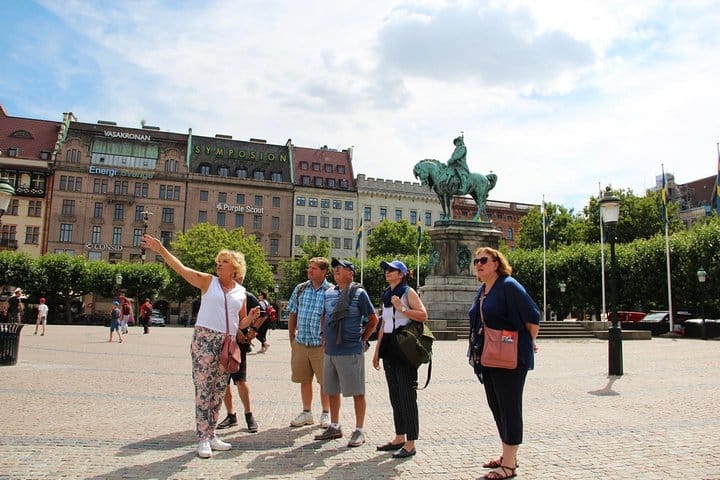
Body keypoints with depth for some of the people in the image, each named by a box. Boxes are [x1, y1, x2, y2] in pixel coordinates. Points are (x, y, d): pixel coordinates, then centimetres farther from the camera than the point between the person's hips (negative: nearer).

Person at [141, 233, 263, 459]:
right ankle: (203, 439, 3)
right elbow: (180, 268, -6)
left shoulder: (241, 292, 11)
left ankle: (211, 434, 21)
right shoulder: (207, 281, 3)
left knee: (219, 390, 9)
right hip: (204, 339, -4)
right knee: (203, 389, -5)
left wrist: (251, 318, -5)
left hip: (228, 343, 4)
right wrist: (160, 249, -15)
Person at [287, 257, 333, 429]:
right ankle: (306, 413, 26)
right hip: (300, 342, 4)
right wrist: (291, 336, 10)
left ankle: (326, 414, 20)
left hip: (321, 344, -4)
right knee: (304, 380, 12)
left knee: (325, 381, 4)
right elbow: (292, 314, 13)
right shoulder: (300, 289, 8)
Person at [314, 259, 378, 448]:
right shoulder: (329, 293, 9)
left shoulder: (359, 293, -6)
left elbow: (373, 319, -1)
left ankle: (359, 431, 13)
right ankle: (334, 427, 30)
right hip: (330, 351, 6)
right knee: (332, 391, 15)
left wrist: (362, 339, -1)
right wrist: (324, 335, 13)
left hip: (351, 351, -6)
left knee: (357, 392, 2)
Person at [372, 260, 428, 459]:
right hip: (389, 349, 8)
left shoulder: (408, 292, -5)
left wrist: (402, 309, -23)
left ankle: (410, 444, 2)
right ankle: (399, 438, 22)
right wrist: (377, 351, 17)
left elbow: (423, 315, -15)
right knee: (395, 396, 13)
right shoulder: (386, 294, 17)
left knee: (407, 396, -4)